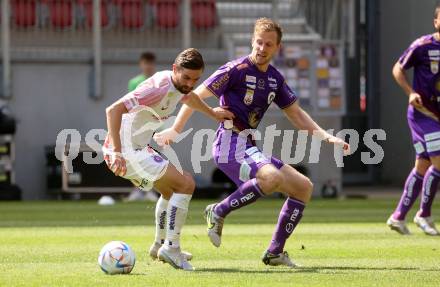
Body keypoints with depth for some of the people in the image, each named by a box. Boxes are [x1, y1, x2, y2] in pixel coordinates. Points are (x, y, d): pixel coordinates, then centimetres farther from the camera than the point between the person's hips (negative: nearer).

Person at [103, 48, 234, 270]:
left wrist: (213, 114, 41)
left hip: (138, 149, 10)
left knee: (171, 189, 28)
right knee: (185, 184, -14)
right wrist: (116, 151, -37)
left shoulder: (178, 85, 5)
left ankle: (160, 246, 38)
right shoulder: (159, 87, -25)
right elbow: (114, 110, -32)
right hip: (128, 152, -10)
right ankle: (171, 248, -11)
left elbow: (188, 97, 34)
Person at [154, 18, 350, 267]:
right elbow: (197, 96, -8)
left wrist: (326, 137, 11)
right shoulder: (236, 69, -10)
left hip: (251, 148, 8)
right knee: (272, 177, -35)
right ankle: (219, 212, -17)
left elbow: (295, 113, 21)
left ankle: (275, 252, 6)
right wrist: (175, 130, -14)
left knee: (304, 187, 4)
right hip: (231, 146, -8)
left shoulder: (275, 79, 12)